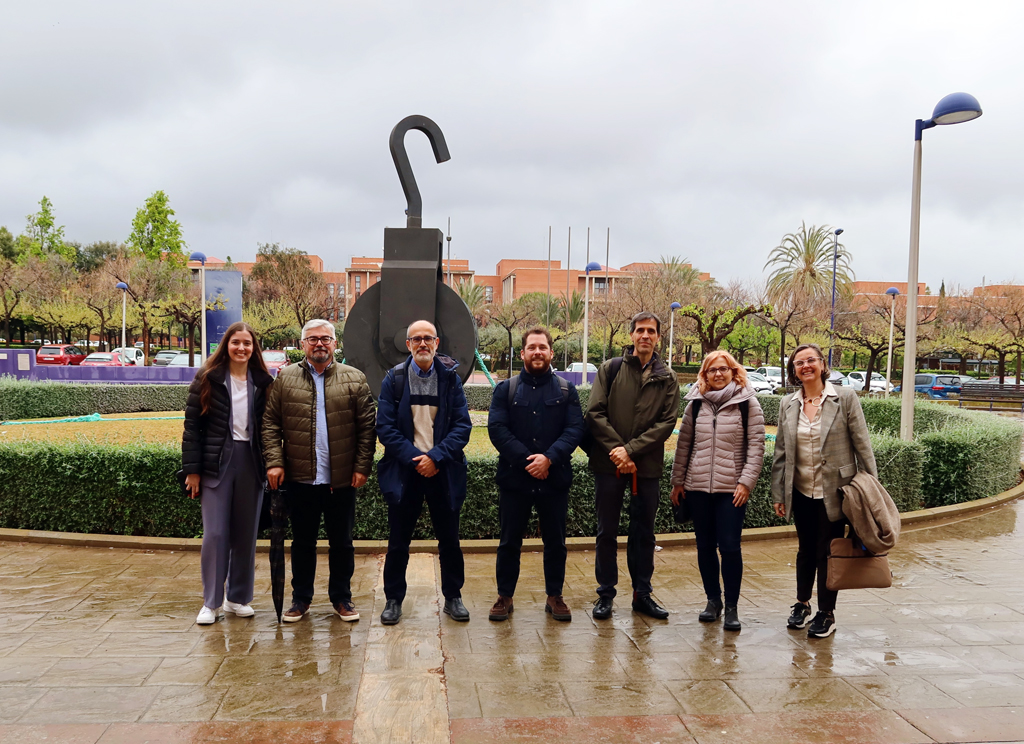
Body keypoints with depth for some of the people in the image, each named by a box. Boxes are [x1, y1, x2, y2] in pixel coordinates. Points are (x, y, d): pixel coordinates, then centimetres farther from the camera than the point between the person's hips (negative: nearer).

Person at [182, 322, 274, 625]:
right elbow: (192, 424, -2)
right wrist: (192, 469, -6)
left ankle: (239, 598, 22)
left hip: (251, 462, 2)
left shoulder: (263, 382, 7)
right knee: (215, 534, -2)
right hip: (217, 463, -2)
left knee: (246, 534, 8)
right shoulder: (208, 378, 0)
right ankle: (212, 602, 10)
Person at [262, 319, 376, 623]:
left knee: (341, 542, 10)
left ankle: (342, 597, 24)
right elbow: (271, 424, 2)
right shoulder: (285, 378, 5)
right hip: (299, 478, 1)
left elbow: (366, 427, -1)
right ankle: (301, 598, 26)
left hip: (341, 479, 0)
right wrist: (274, 462, -8)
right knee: (302, 542, 12)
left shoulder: (355, 379, 3)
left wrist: (362, 467, -7)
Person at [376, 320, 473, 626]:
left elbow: (462, 425, -4)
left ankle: (453, 597, 25)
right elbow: (385, 427, -5)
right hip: (404, 470, 0)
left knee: (449, 539, 10)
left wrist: (435, 457, -15)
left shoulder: (451, 377, 1)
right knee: (398, 540, 7)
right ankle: (393, 599, 23)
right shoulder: (394, 378, 0)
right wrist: (414, 459, -14)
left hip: (443, 470, 1)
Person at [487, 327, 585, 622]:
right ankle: (504, 597, 22)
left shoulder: (566, 390, 5)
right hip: (514, 478, 0)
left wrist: (549, 458, -20)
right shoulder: (505, 390, 3)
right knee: (509, 542, 8)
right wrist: (526, 460, -18)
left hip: (555, 479, 1)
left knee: (555, 541, 10)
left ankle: (555, 596, 25)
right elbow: (497, 429, -8)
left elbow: (575, 429, -5)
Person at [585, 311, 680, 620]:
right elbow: (595, 413, -5)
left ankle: (642, 594, 23)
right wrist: (616, 449, -15)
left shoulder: (667, 379, 6)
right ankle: (605, 594, 18)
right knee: (607, 531, 6)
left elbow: (667, 422, -3)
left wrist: (631, 449, -14)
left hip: (647, 466, 1)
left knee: (644, 532, 11)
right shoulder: (611, 369, 2)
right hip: (609, 463, -1)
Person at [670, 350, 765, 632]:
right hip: (697, 487, 3)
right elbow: (684, 444, 11)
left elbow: (756, 446, -3)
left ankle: (732, 606, 7)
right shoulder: (696, 403, 9)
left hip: (731, 489, -3)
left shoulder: (747, 403, 0)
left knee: (730, 546, -6)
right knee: (705, 546, 9)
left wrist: (746, 482, -11)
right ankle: (713, 600, 23)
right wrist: (678, 481, 8)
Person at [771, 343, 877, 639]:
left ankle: (826, 613, 21)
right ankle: (802, 603, 35)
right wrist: (779, 494, 8)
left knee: (828, 553, 5)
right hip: (801, 492, 3)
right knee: (805, 550, 16)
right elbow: (781, 453, 8)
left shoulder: (845, 398, -6)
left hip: (833, 491, -3)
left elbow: (862, 445, -4)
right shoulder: (788, 405, 4)